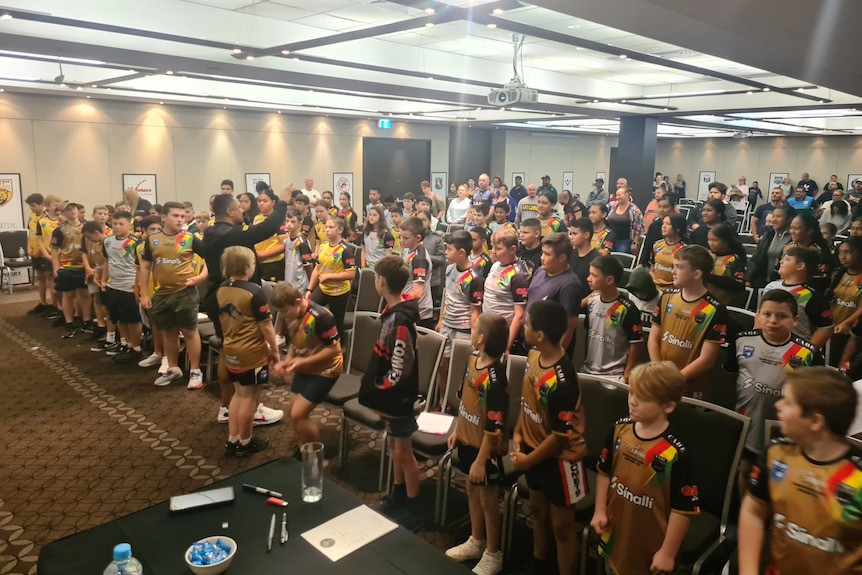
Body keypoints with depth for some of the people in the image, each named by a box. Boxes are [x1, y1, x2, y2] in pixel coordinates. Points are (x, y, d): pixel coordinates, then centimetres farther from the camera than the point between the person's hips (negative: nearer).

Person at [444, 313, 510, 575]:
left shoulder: (494, 378, -29)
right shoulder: (472, 360, -3)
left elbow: (493, 427, -25)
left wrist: (481, 460, -20)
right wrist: (456, 431, 15)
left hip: (485, 448, -8)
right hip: (467, 440, 8)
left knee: (487, 498, 9)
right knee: (472, 490, 22)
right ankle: (476, 541, 42)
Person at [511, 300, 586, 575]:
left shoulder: (561, 380, -31)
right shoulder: (533, 356, -6)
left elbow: (561, 435, -24)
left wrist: (528, 460, -14)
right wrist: (518, 433, 1)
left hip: (559, 458, -9)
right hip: (535, 450, 9)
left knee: (561, 526, 10)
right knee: (538, 512, 26)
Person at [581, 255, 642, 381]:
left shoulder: (627, 309, -17)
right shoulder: (591, 301, 0)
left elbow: (635, 344, -12)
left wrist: (627, 373, -12)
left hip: (614, 375, -6)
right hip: (587, 370, 6)